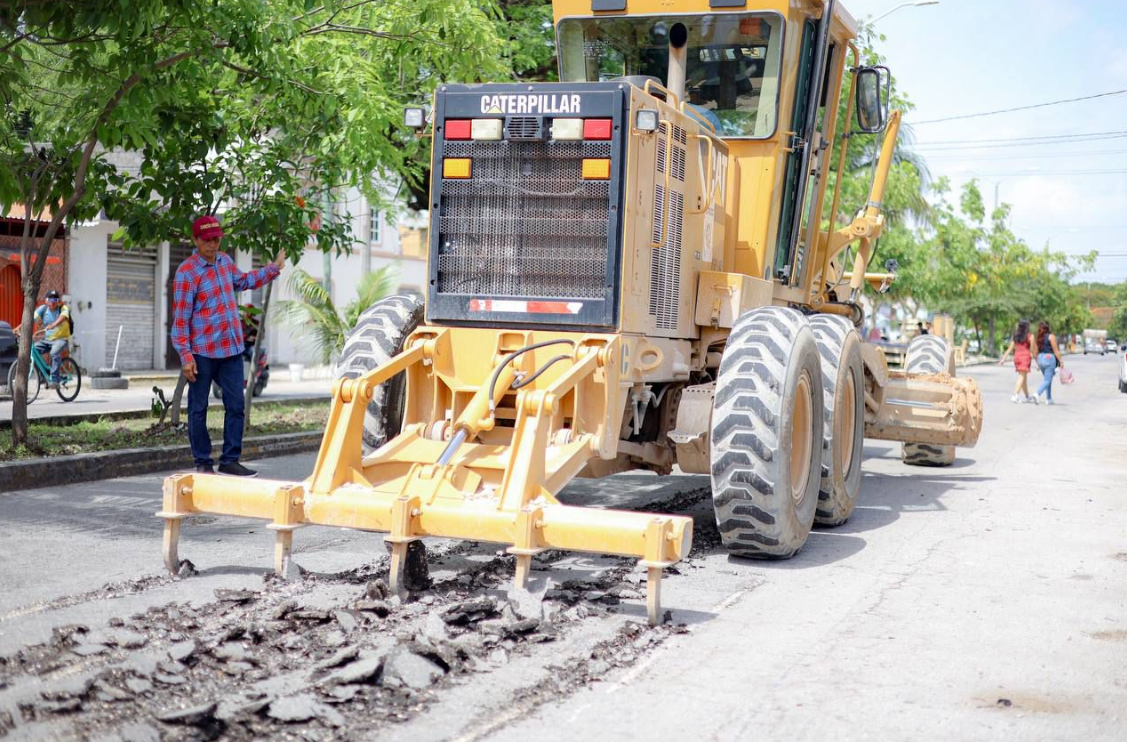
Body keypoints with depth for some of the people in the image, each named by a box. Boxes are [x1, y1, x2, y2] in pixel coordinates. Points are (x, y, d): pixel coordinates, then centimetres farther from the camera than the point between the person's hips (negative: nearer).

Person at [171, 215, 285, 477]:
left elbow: (242, 281, 33)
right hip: (202, 353, -7)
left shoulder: (224, 261, 10)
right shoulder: (187, 272, -11)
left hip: (231, 349, 7)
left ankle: (230, 460, 14)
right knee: (199, 409, 3)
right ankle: (203, 463, 11)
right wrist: (185, 355, -17)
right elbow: (180, 317, -13)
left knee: (235, 405, 6)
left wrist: (273, 269, 31)